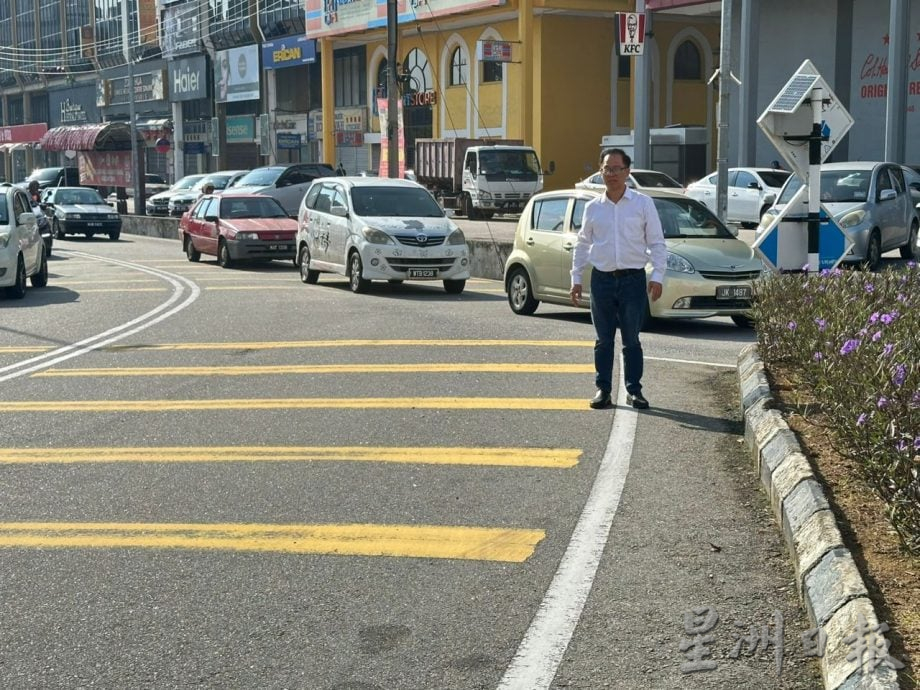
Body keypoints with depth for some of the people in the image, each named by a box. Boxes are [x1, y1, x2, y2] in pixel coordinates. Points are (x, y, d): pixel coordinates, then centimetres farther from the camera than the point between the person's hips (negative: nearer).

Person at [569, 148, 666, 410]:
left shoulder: (643, 203, 1)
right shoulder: (593, 207, 8)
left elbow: (656, 242, 2)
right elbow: (582, 245, 14)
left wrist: (657, 276, -7)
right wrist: (576, 279, 9)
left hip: (633, 279, -2)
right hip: (602, 279, 2)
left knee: (631, 339, 3)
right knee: (603, 339, 6)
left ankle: (634, 390, 11)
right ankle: (603, 389, 13)